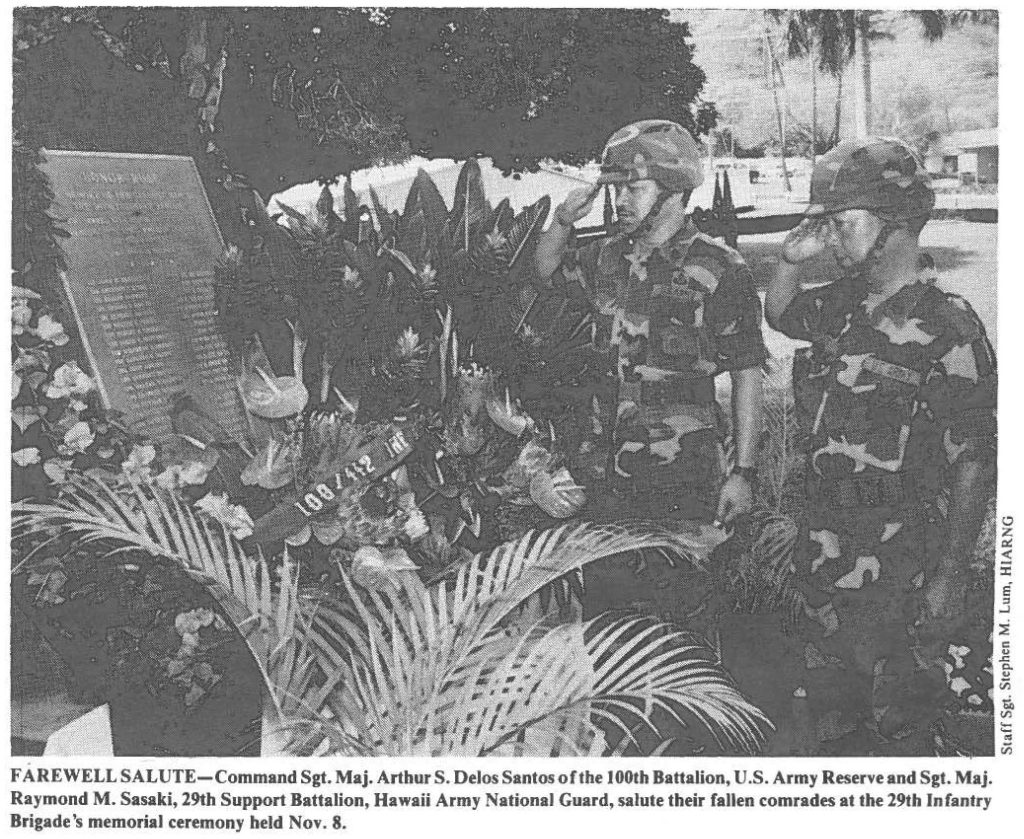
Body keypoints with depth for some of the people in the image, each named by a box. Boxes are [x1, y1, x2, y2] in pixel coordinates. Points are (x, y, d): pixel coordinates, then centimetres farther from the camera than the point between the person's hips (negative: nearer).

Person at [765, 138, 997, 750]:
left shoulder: (948, 328, -18)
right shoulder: (844, 306, 2)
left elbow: (973, 465, -17)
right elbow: (779, 314, 24)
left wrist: (952, 576, -17)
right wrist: (793, 260, 3)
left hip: (901, 562, -7)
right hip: (828, 547, 7)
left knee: (900, 711, 8)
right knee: (830, 697, 22)